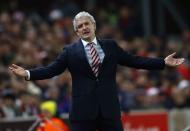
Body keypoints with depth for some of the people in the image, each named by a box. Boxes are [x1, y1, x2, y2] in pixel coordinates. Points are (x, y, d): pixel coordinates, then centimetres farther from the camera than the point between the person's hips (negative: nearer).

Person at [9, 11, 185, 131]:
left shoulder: (110, 46, 11)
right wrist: (28, 74, -15)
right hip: (83, 110, -2)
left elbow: (134, 61, 12)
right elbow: (52, 69, -1)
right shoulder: (70, 51, 5)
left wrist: (163, 62, 9)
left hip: (109, 109, 2)